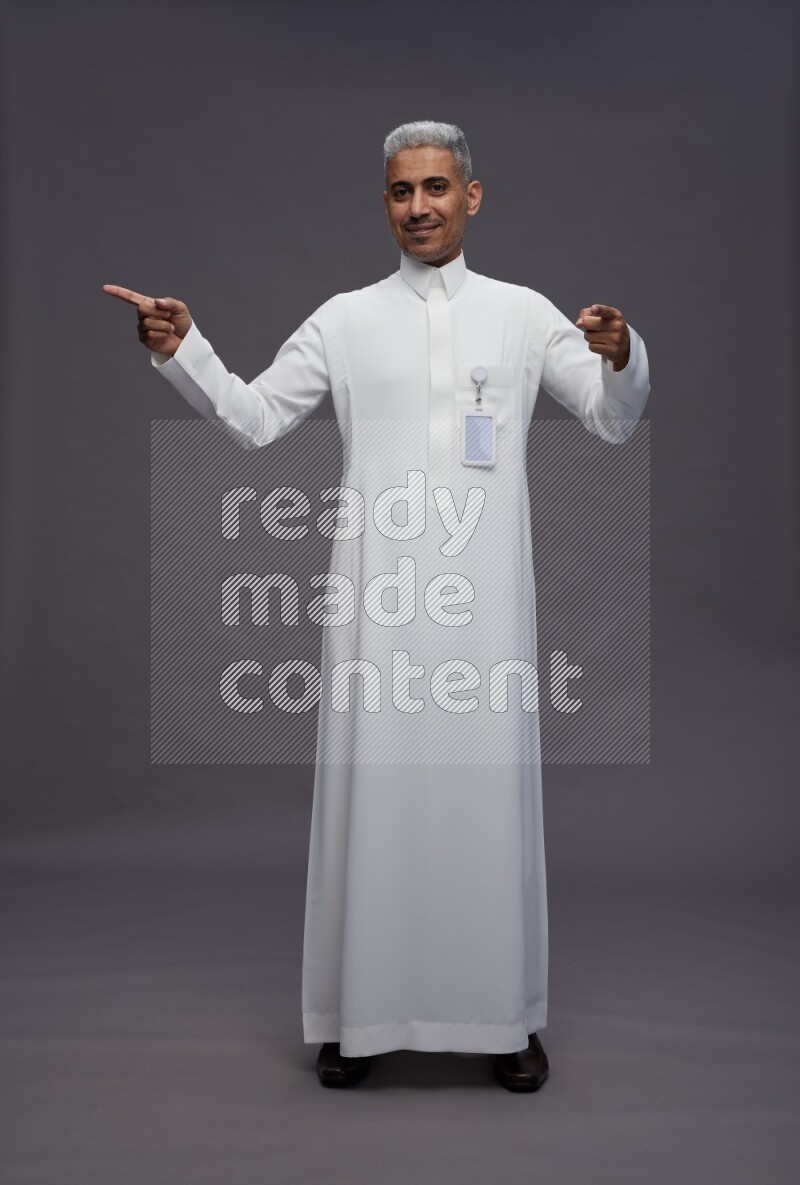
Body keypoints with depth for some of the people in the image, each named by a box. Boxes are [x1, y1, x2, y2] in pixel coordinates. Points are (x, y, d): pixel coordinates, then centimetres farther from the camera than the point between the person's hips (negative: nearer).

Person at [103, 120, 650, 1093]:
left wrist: (621, 356, -12)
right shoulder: (345, 320, 11)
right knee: (372, 787, 3)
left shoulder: (524, 313, 10)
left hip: (484, 594, 0)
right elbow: (253, 418, 11)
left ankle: (507, 1019, 19)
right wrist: (180, 352, -3)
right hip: (377, 593, 0)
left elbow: (614, 422, 8)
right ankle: (359, 1015, 18)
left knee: (490, 787, 4)